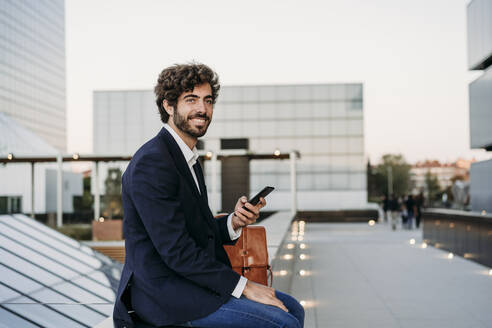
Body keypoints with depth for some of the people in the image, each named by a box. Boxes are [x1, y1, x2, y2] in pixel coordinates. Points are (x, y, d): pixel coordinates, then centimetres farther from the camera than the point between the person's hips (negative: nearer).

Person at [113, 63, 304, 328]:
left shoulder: (187, 157, 14)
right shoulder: (152, 162, -17)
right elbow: (175, 249, -22)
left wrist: (234, 221, -4)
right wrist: (243, 285, -18)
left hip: (191, 279, 10)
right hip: (165, 294, -10)